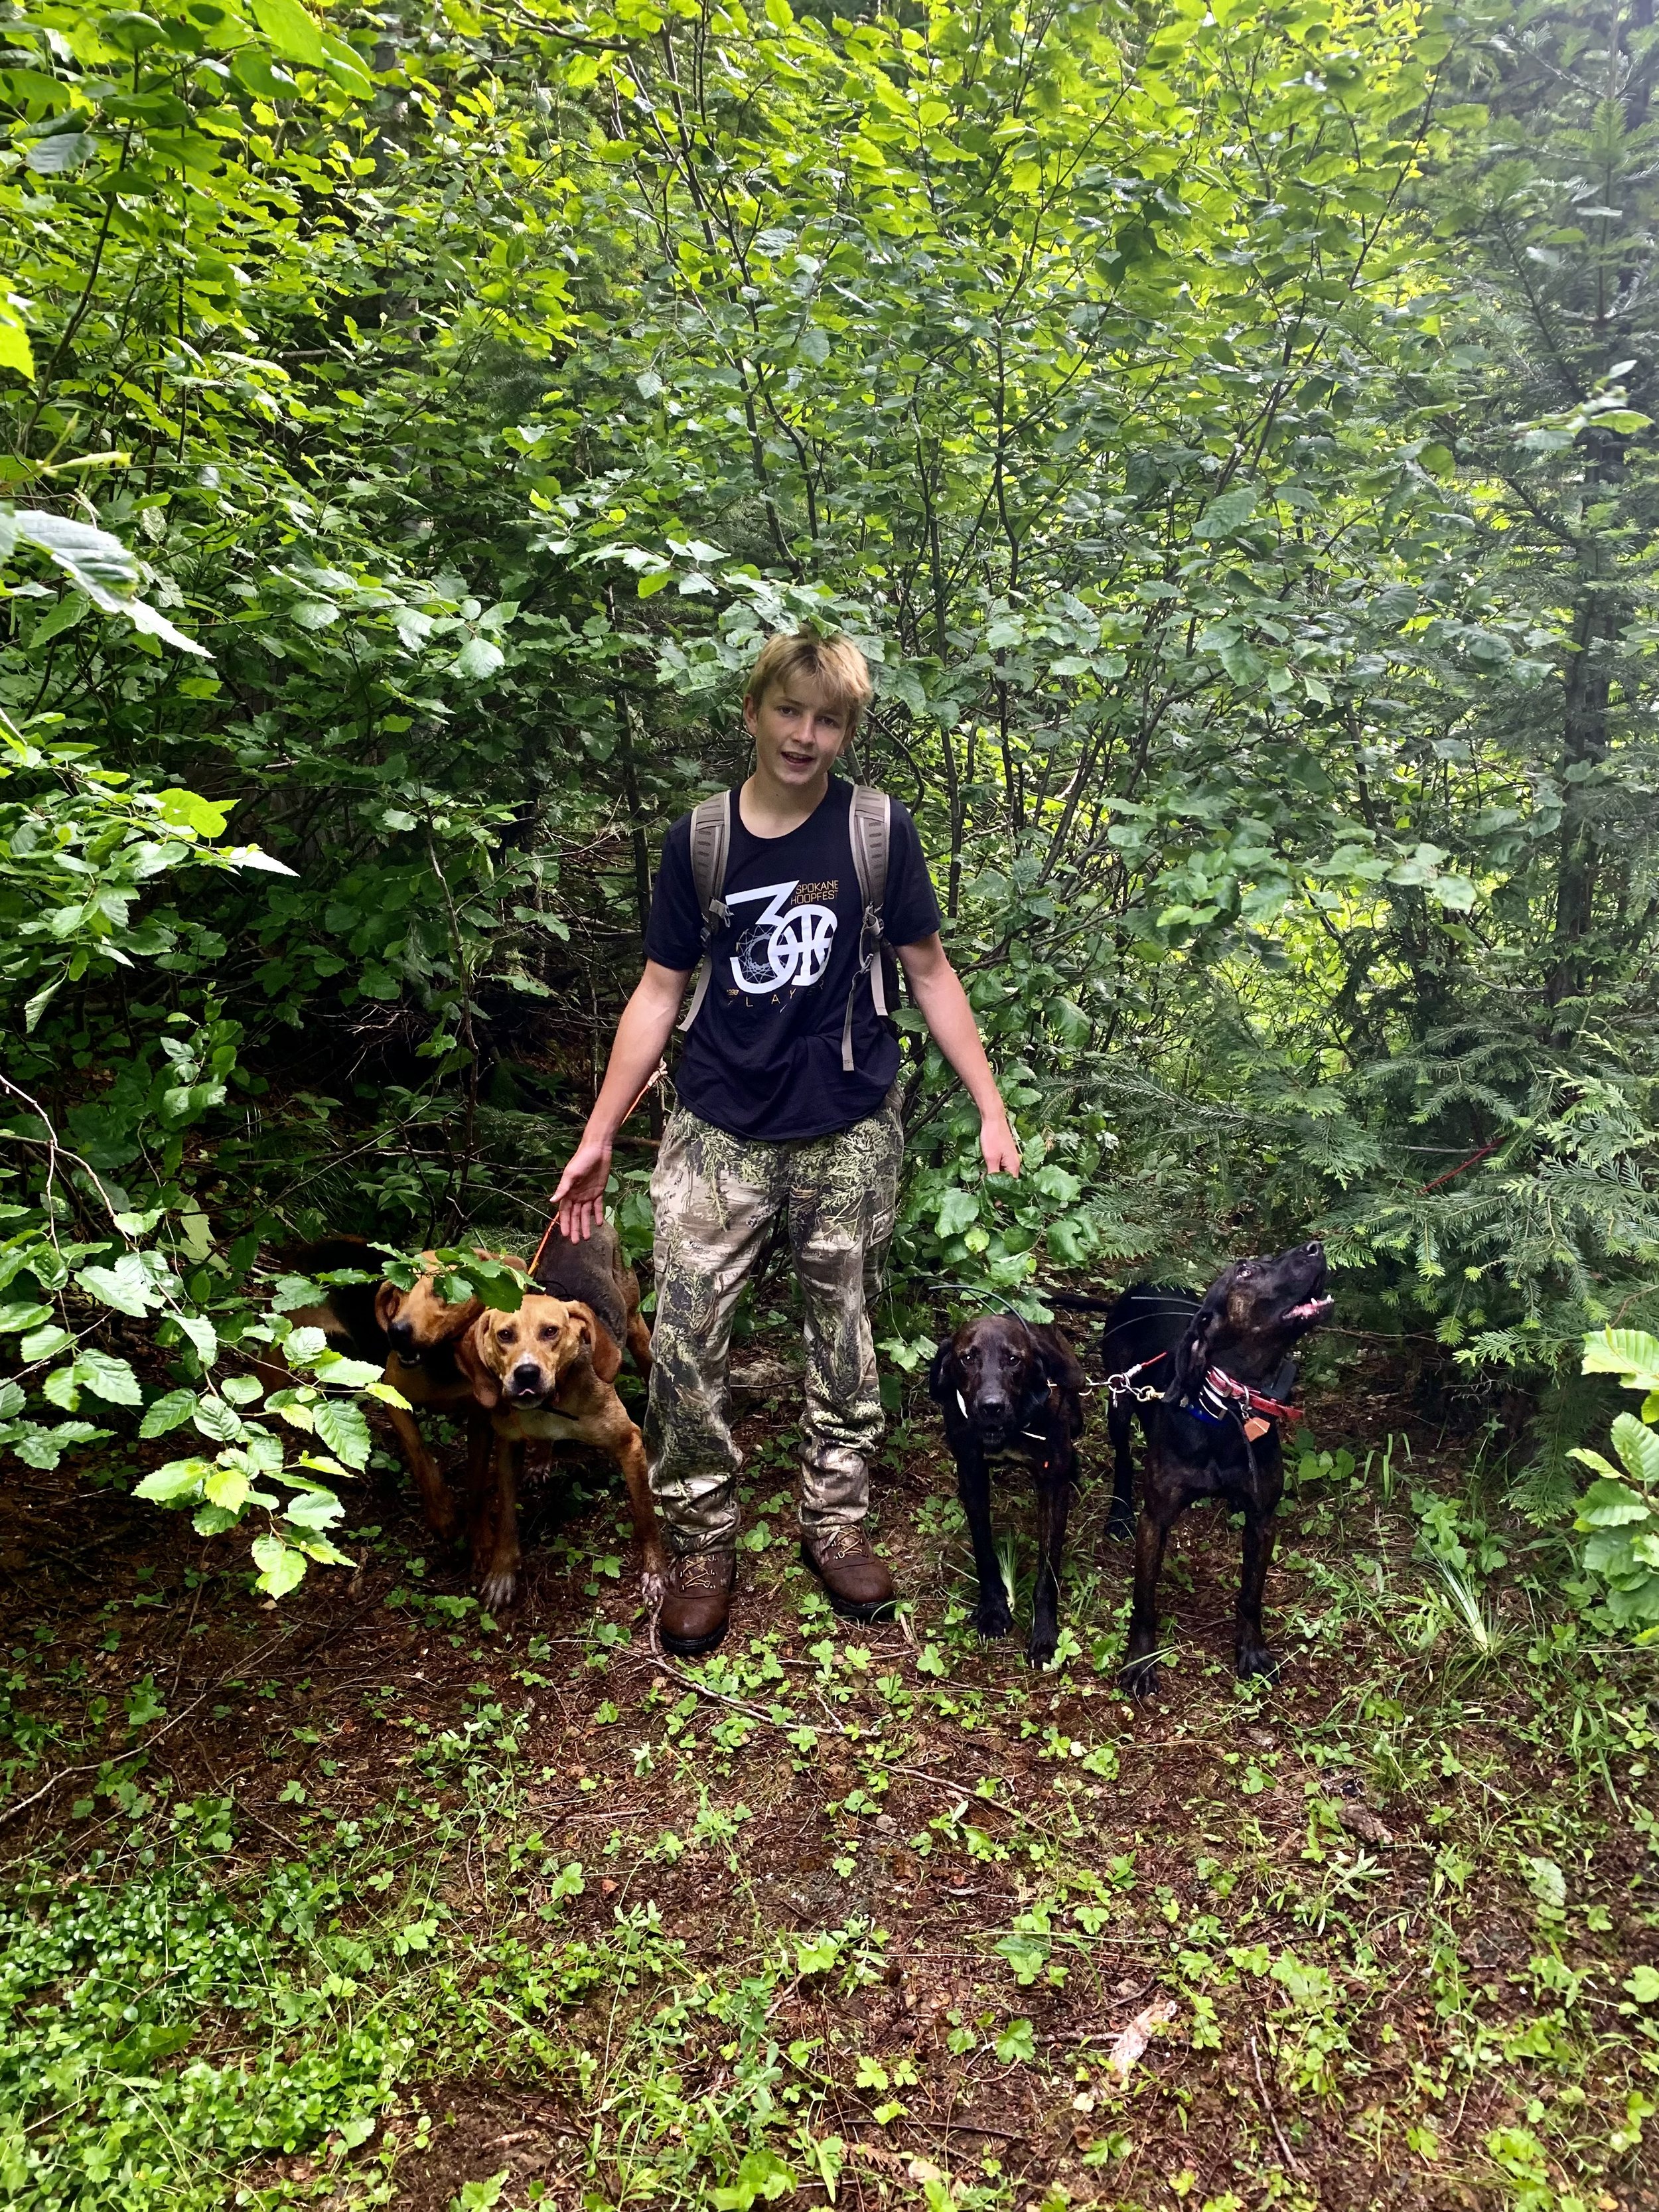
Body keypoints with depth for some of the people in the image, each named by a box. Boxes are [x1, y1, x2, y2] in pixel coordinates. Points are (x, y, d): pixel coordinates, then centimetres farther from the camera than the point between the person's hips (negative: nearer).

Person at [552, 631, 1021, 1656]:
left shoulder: (877, 830, -1)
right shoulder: (699, 842, 2)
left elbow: (930, 972, 4)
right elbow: (660, 991, 6)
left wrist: (992, 1108, 0)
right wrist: (598, 1137, 4)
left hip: (849, 1127, -1)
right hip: (721, 1126, 1)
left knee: (840, 1327, 10)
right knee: (685, 1338, -3)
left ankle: (837, 1524, 28)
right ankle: (701, 1545, 15)